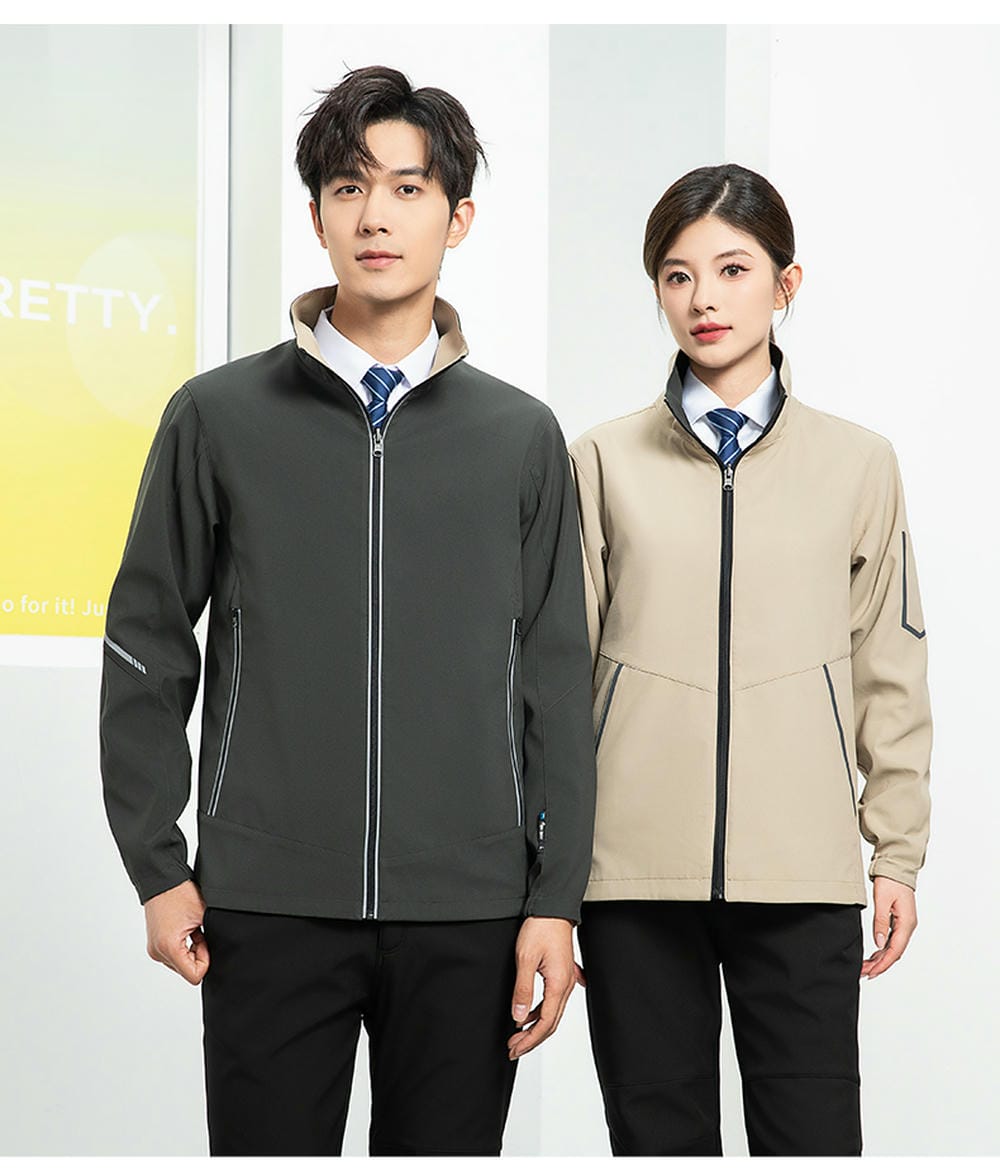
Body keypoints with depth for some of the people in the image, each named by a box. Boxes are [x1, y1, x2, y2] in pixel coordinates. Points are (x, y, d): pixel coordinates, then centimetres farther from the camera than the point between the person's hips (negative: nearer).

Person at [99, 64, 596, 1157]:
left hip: (467, 909, 1)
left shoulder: (520, 436, 7)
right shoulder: (219, 416, 4)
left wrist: (557, 898, 2)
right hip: (269, 906, -1)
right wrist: (156, 866, 1)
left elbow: (556, 683, 7)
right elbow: (146, 649, 6)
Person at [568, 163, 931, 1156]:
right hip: (634, 867, 0)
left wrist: (898, 851, 6)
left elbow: (888, 671, 10)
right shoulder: (602, 460, 5)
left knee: (812, 1140, -2)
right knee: (659, 1138, 6)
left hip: (802, 868, 0)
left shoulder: (858, 464, 7)